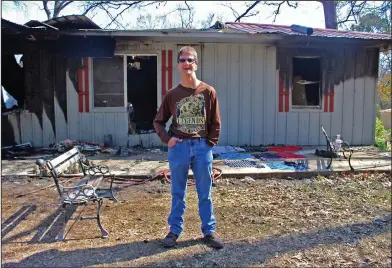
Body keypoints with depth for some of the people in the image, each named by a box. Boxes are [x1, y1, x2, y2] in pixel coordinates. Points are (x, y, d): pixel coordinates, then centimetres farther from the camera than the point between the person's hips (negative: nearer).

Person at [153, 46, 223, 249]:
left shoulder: (208, 92, -1)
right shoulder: (172, 95, 2)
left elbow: (215, 122, 3)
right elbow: (159, 121, 8)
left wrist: (210, 143, -3)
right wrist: (166, 139, -6)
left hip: (202, 147, 0)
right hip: (178, 147, 1)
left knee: (205, 193, 9)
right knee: (178, 193, 11)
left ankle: (209, 231, 22)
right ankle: (174, 230, 24)